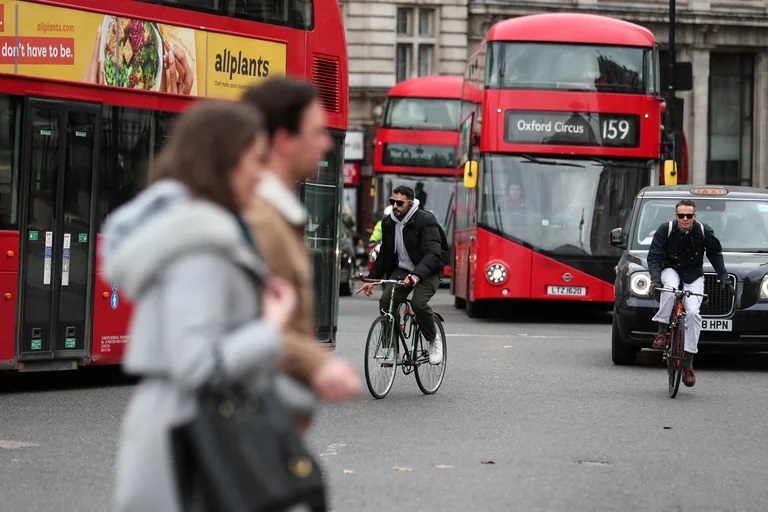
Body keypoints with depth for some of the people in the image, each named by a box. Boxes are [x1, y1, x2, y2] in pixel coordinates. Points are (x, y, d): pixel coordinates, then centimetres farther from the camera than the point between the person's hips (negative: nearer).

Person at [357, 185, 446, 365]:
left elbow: (432, 254, -27)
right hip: (402, 270, 6)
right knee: (385, 301, -19)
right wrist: (372, 279, 6)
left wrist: (416, 275, -43)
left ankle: (434, 340, -2)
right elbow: (384, 254, 15)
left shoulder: (426, 220, -17)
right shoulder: (389, 224, 4)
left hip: (427, 271, -6)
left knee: (419, 303, -30)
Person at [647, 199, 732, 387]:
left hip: (694, 275, 1)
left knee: (693, 312, -18)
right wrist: (655, 278, -32)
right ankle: (662, 331, -23)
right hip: (671, 270, -1)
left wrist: (724, 278, -7)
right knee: (670, 289, -38)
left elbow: (715, 255, 1)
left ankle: (688, 361, -12)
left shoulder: (704, 232, -14)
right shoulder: (666, 230, -18)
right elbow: (654, 256, -17)